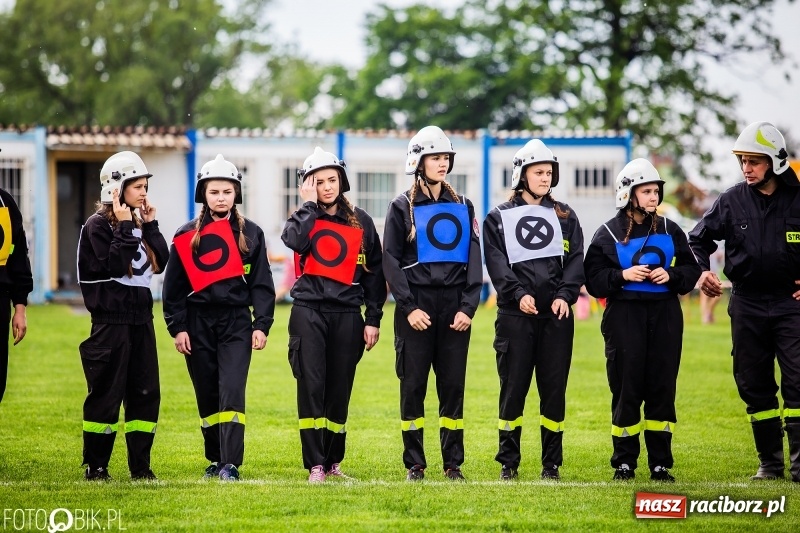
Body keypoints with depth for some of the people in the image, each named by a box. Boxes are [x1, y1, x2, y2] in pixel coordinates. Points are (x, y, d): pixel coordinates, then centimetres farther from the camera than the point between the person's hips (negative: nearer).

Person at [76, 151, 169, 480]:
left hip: (140, 320, 7)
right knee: (106, 395, -4)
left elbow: (161, 262, 6)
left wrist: (150, 225, 1)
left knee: (145, 393, 6)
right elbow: (114, 265, -19)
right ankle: (95, 465, 3)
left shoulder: (139, 223, 14)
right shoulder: (99, 225, -7)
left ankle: (140, 465, 11)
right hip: (111, 321, -7)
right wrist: (125, 227, -16)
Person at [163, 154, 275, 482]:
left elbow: (261, 283, 6)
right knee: (207, 396, 6)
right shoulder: (187, 236, 6)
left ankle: (231, 464, -16)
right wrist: (177, 327, -2)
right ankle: (215, 459, 18)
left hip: (236, 322, -1)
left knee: (231, 391, -13)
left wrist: (261, 325, -2)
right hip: (198, 323, 1)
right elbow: (174, 286, 5)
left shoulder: (250, 234, 6)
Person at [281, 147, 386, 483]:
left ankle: (333, 462, 15)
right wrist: (309, 204, -7)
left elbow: (374, 273, 11)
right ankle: (315, 465, -10)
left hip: (347, 315, 1)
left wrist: (373, 320, 5)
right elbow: (297, 241, -18)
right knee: (311, 386, -10)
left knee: (339, 391, 4)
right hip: (309, 312, -1)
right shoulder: (303, 218, 8)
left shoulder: (360, 222, 11)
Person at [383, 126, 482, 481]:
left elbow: (474, 261, 9)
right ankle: (415, 464, 6)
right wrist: (408, 307, -11)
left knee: (453, 385, 2)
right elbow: (391, 261, -2)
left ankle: (453, 464, 7)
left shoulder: (462, 207, 12)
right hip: (417, 305, -2)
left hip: (454, 306, 2)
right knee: (413, 385, -1)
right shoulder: (403, 207, 3)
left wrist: (468, 306, -3)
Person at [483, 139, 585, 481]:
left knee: (554, 389, 2)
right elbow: (497, 263, -3)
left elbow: (576, 260, 6)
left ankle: (551, 463, 8)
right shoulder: (499, 218, 9)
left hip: (557, 314, 2)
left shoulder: (565, 217, 15)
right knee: (513, 388, -2)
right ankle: (508, 462, 6)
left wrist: (565, 295, -11)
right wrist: (518, 294, -17)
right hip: (515, 314, -2)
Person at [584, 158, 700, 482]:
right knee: (626, 390, -2)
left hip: (665, 315, 3)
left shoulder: (669, 231, 9)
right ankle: (624, 462, 8)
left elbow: (692, 269, 12)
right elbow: (594, 279, -3)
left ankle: (660, 463, 9)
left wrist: (672, 275, -7)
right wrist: (622, 276, -18)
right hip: (625, 316, -3)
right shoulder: (608, 234, 0)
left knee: (662, 388, 3)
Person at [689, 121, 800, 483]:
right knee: (754, 384, 7)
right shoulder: (732, 201, 2)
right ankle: (770, 462, 16)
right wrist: (702, 270, -5)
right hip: (746, 303, 3)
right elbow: (698, 239, 12)